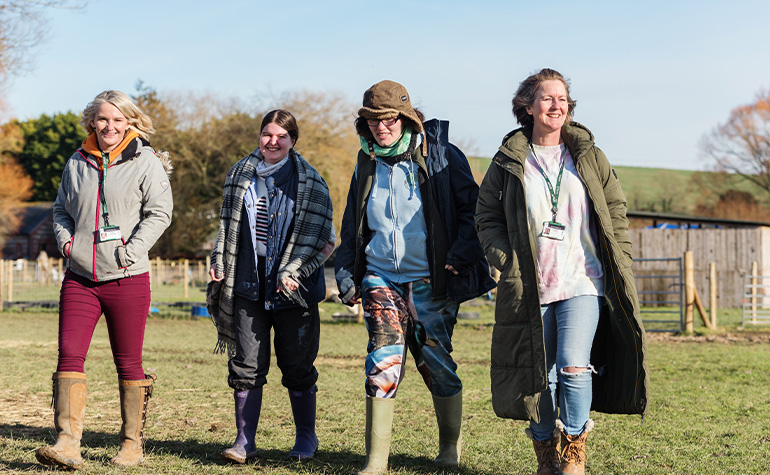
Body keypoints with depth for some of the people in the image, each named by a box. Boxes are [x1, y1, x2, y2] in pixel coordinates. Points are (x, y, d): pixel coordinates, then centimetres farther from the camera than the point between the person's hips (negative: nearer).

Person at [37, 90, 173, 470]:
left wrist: (129, 252, -13)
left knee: (128, 363, 4)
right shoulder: (77, 162, 12)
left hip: (127, 278, -3)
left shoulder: (146, 161, -1)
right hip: (79, 276, 4)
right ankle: (68, 442, -8)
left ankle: (132, 444, 16)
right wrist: (66, 240, 4)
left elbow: (160, 213, -5)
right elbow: (61, 208, 22)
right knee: (69, 354, -8)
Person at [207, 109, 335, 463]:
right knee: (246, 364, 0)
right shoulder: (241, 175, 10)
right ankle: (244, 440, 8)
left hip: (294, 287, -2)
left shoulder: (310, 182, 0)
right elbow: (228, 225, 19)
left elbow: (323, 237, -2)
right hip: (249, 282, 3)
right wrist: (219, 262, 6)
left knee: (297, 366, 4)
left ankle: (306, 438, 19)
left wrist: (294, 271, -12)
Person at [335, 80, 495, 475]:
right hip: (380, 278, 3)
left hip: (430, 279, -3)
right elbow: (351, 225, 21)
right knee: (383, 361, -9)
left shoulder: (440, 156, -2)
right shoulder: (366, 165, 12)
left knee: (436, 360, 4)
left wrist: (461, 254, -13)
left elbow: (472, 209, -1)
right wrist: (345, 273, 12)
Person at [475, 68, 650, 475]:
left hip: (583, 282, 0)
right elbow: (487, 217, 10)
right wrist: (506, 260, -3)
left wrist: (618, 265, 4)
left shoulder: (589, 157, 8)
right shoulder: (508, 162, 5)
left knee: (573, 366, -17)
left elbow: (615, 210, 12)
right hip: (531, 288, 1)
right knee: (540, 375, 4)